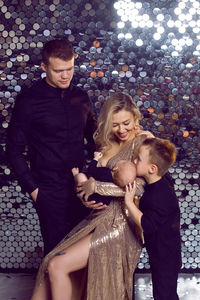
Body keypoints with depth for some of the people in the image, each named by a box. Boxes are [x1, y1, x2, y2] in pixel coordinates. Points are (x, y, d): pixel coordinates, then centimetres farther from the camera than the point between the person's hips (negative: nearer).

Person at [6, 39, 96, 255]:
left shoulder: (81, 97, 6)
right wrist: (32, 188, -8)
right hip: (49, 190, -4)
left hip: (79, 185, 4)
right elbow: (14, 150, -4)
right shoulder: (28, 100, -8)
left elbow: (92, 136, 18)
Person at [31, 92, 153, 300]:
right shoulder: (106, 143, 17)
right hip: (98, 217, 7)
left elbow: (137, 185, -16)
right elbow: (90, 178, 18)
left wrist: (96, 186, -10)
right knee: (48, 266, -7)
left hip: (120, 222, -7)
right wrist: (87, 199, -5)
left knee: (57, 266, -16)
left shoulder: (143, 141, -5)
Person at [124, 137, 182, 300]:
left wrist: (129, 202, -30)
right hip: (160, 252, 10)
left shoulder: (160, 196, -30)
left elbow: (147, 225, -32)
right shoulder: (157, 186, 1)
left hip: (165, 256, -10)